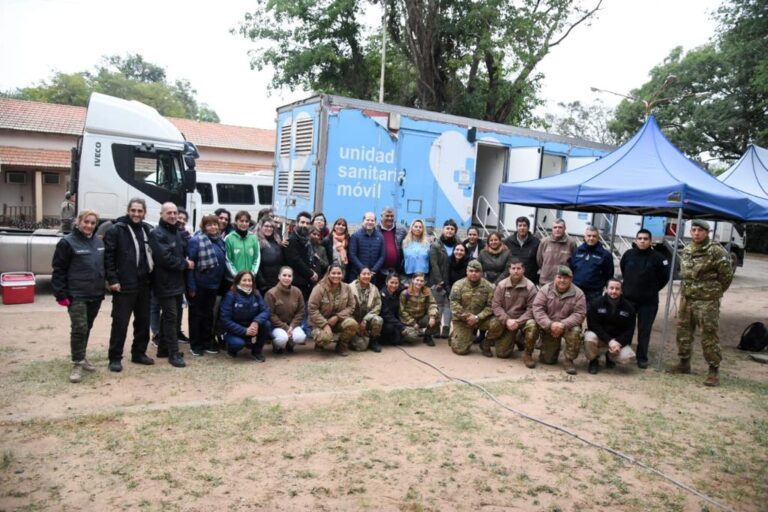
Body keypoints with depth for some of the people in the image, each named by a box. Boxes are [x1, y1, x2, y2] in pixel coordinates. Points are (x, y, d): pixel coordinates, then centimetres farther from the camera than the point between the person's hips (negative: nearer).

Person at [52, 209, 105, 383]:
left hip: (95, 295, 6)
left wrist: (103, 289, 16)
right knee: (79, 328, -10)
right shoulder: (67, 242, -8)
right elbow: (58, 270, -9)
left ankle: (81, 358, 28)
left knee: (87, 328, 14)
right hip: (76, 295, -6)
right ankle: (77, 364, 0)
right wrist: (61, 294, -13)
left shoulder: (98, 242, 10)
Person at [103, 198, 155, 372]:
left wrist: (151, 279, 10)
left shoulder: (148, 230, 10)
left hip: (144, 285, 6)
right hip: (124, 285, -6)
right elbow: (108, 256, -9)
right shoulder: (116, 230, -6)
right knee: (120, 322, -2)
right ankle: (115, 358, 8)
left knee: (143, 321, 12)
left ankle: (139, 353, 26)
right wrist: (112, 279, -14)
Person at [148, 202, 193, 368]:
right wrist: (185, 264, -11)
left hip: (177, 282, 8)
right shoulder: (157, 234, -13)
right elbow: (165, 258, -21)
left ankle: (163, 348, 25)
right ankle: (173, 353, -3)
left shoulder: (177, 233, 14)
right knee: (171, 317, -7)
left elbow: (184, 253, 19)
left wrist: (186, 263, -3)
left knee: (169, 316, 14)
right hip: (165, 284, -8)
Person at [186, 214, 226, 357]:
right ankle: (195, 345, 16)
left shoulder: (220, 240, 6)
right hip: (199, 284, -6)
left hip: (213, 284, 6)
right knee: (197, 314, 6)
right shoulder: (196, 240, -14)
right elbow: (190, 264, -16)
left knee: (208, 313, 15)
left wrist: (222, 281, 11)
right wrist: (191, 286, -18)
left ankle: (207, 342, 25)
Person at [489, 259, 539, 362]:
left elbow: (532, 309, -13)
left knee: (532, 325, -37)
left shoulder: (530, 286, -11)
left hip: (523, 319, -1)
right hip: (506, 321, 2)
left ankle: (528, 355, -14)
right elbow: (496, 306, -7)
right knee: (502, 353, -4)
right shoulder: (502, 285, -5)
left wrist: (518, 322, -24)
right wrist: (507, 320, -21)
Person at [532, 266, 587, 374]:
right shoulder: (545, 290, -7)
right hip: (548, 328, 0)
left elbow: (579, 314, -17)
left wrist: (563, 324, -32)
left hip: (568, 326, 0)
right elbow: (537, 309, -15)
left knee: (575, 331, -36)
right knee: (548, 360, 0)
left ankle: (569, 360, -14)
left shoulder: (578, 293, -9)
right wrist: (550, 324, -29)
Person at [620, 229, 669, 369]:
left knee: (644, 330, 5)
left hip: (648, 301, -2)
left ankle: (642, 358, 14)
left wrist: (653, 289, 3)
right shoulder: (628, 254, -2)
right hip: (628, 298, 2)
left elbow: (665, 277, 1)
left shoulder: (657, 257, -9)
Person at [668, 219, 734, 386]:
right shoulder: (687, 250, 9)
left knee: (709, 336, -3)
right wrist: (688, 289, 15)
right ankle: (684, 363, 28)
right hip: (686, 299, 7)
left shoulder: (716, 251, -13)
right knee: (683, 332, 13)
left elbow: (727, 274, -9)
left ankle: (714, 370, 8)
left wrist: (715, 292, 0)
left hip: (707, 301, -7)